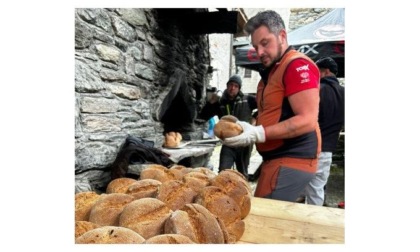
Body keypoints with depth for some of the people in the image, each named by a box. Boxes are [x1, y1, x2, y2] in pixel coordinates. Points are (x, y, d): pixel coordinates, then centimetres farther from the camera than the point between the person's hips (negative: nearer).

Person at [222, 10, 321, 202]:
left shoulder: (297, 65, -12)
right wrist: (249, 128, 5)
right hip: (276, 159, 9)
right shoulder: (272, 71, 17)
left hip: (291, 161, -9)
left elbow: (307, 120, -20)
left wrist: (258, 134, -23)